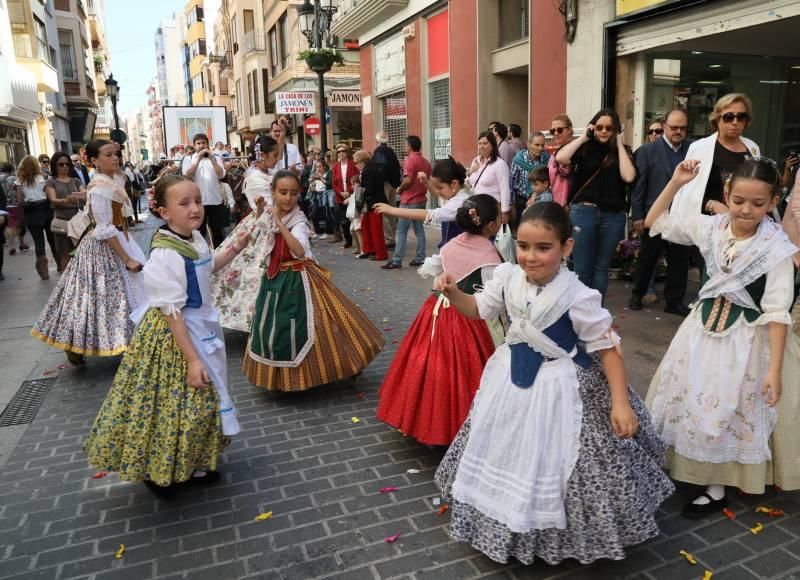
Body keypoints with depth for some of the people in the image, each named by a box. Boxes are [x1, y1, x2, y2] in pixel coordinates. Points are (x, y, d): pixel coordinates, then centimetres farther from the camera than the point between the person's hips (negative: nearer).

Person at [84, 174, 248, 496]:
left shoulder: (195, 237, -2)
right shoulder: (166, 255, -28)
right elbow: (172, 314, -27)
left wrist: (234, 249, 6)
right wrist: (192, 359, -24)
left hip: (200, 327, 9)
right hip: (172, 336, -9)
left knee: (200, 401, 21)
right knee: (171, 404, 7)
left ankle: (193, 463, 42)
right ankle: (157, 471, 30)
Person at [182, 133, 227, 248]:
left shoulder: (215, 158, 10)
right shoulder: (188, 159, 7)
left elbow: (221, 175, -6)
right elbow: (187, 175, -10)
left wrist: (211, 158, -14)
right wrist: (198, 159, -15)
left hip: (216, 200, 1)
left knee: (218, 231, 8)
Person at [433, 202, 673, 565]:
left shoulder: (578, 297, -25)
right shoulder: (508, 277, -10)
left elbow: (606, 348, -16)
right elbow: (478, 309, 7)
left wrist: (621, 402, -19)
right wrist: (452, 292, -12)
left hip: (559, 388, -5)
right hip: (513, 378, 5)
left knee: (555, 463, 6)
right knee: (509, 455, 20)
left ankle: (565, 536, 34)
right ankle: (512, 523, 46)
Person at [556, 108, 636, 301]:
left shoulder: (623, 151, 9)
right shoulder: (585, 148, 4)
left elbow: (628, 177, -10)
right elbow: (560, 158, -15)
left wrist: (619, 144, -4)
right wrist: (583, 137, -6)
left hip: (613, 216, 2)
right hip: (583, 212, -2)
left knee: (601, 267, 11)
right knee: (582, 268, 1)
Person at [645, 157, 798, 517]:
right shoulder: (710, 227, -6)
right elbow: (655, 223, 3)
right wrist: (676, 183, -9)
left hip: (743, 337, -4)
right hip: (703, 326, 4)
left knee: (726, 411, 5)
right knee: (689, 399, 14)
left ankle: (717, 489, 24)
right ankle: (684, 465, 35)